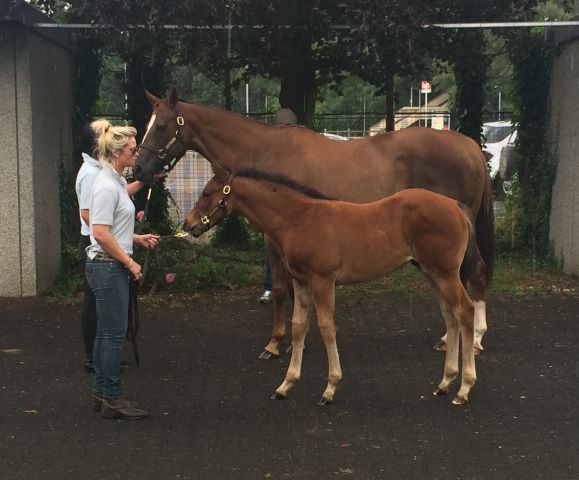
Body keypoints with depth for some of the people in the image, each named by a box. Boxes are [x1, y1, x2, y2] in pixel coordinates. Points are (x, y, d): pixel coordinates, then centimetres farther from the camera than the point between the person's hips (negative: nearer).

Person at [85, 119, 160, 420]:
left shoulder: (115, 182, 13)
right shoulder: (107, 186, -18)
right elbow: (101, 234, -22)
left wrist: (138, 239, 12)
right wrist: (130, 263, -16)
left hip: (110, 267, 10)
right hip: (108, 267, -10)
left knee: (107, 332, 14)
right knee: (114, 333, -4)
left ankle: (103, 392, 22)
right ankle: (113, 399, 3)